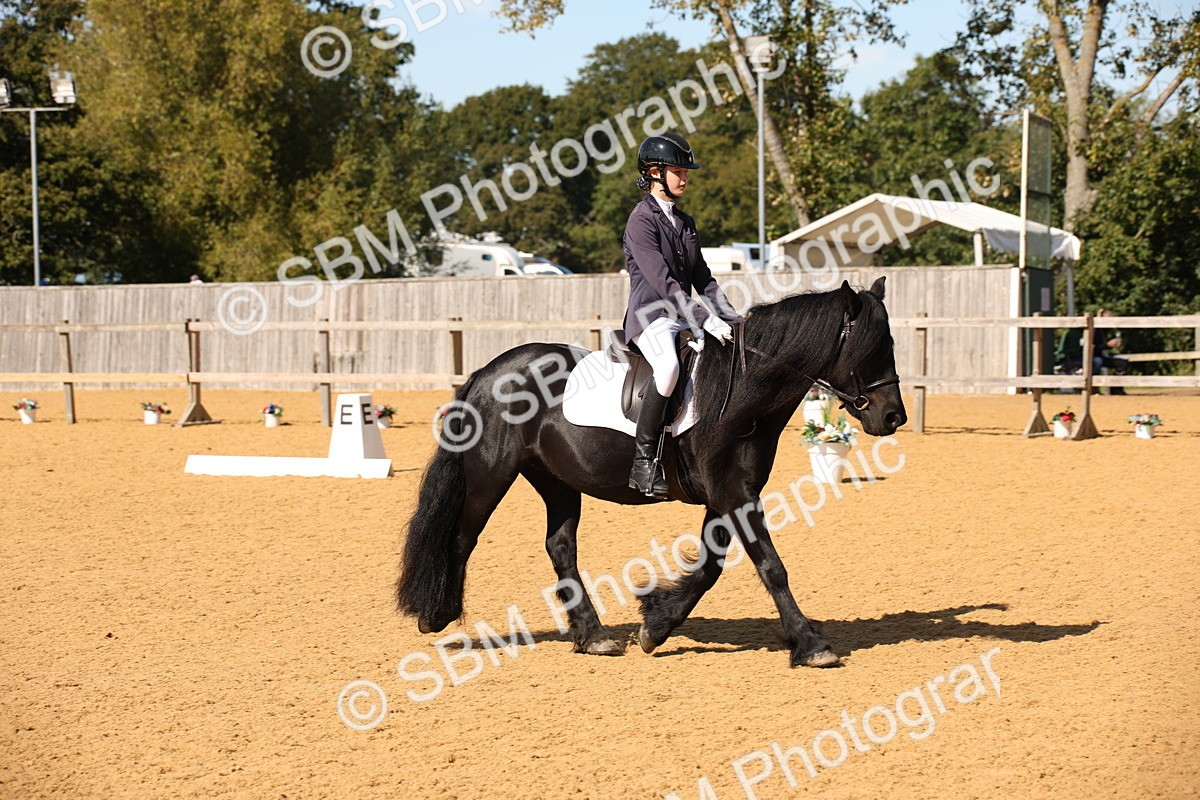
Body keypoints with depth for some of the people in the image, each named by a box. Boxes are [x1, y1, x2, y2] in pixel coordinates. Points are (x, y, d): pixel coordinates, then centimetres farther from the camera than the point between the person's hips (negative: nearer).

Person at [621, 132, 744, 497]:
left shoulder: (685, 222, 18)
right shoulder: (642, 220, -8)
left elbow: (703, 279, 17)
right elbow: (662, 281, -18)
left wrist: (732, 318, 2)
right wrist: (705, 320, -26)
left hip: (684, 317, 8)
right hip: (650, 316, -8)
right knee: (669, 366, -37)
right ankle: (643, 460, -31)